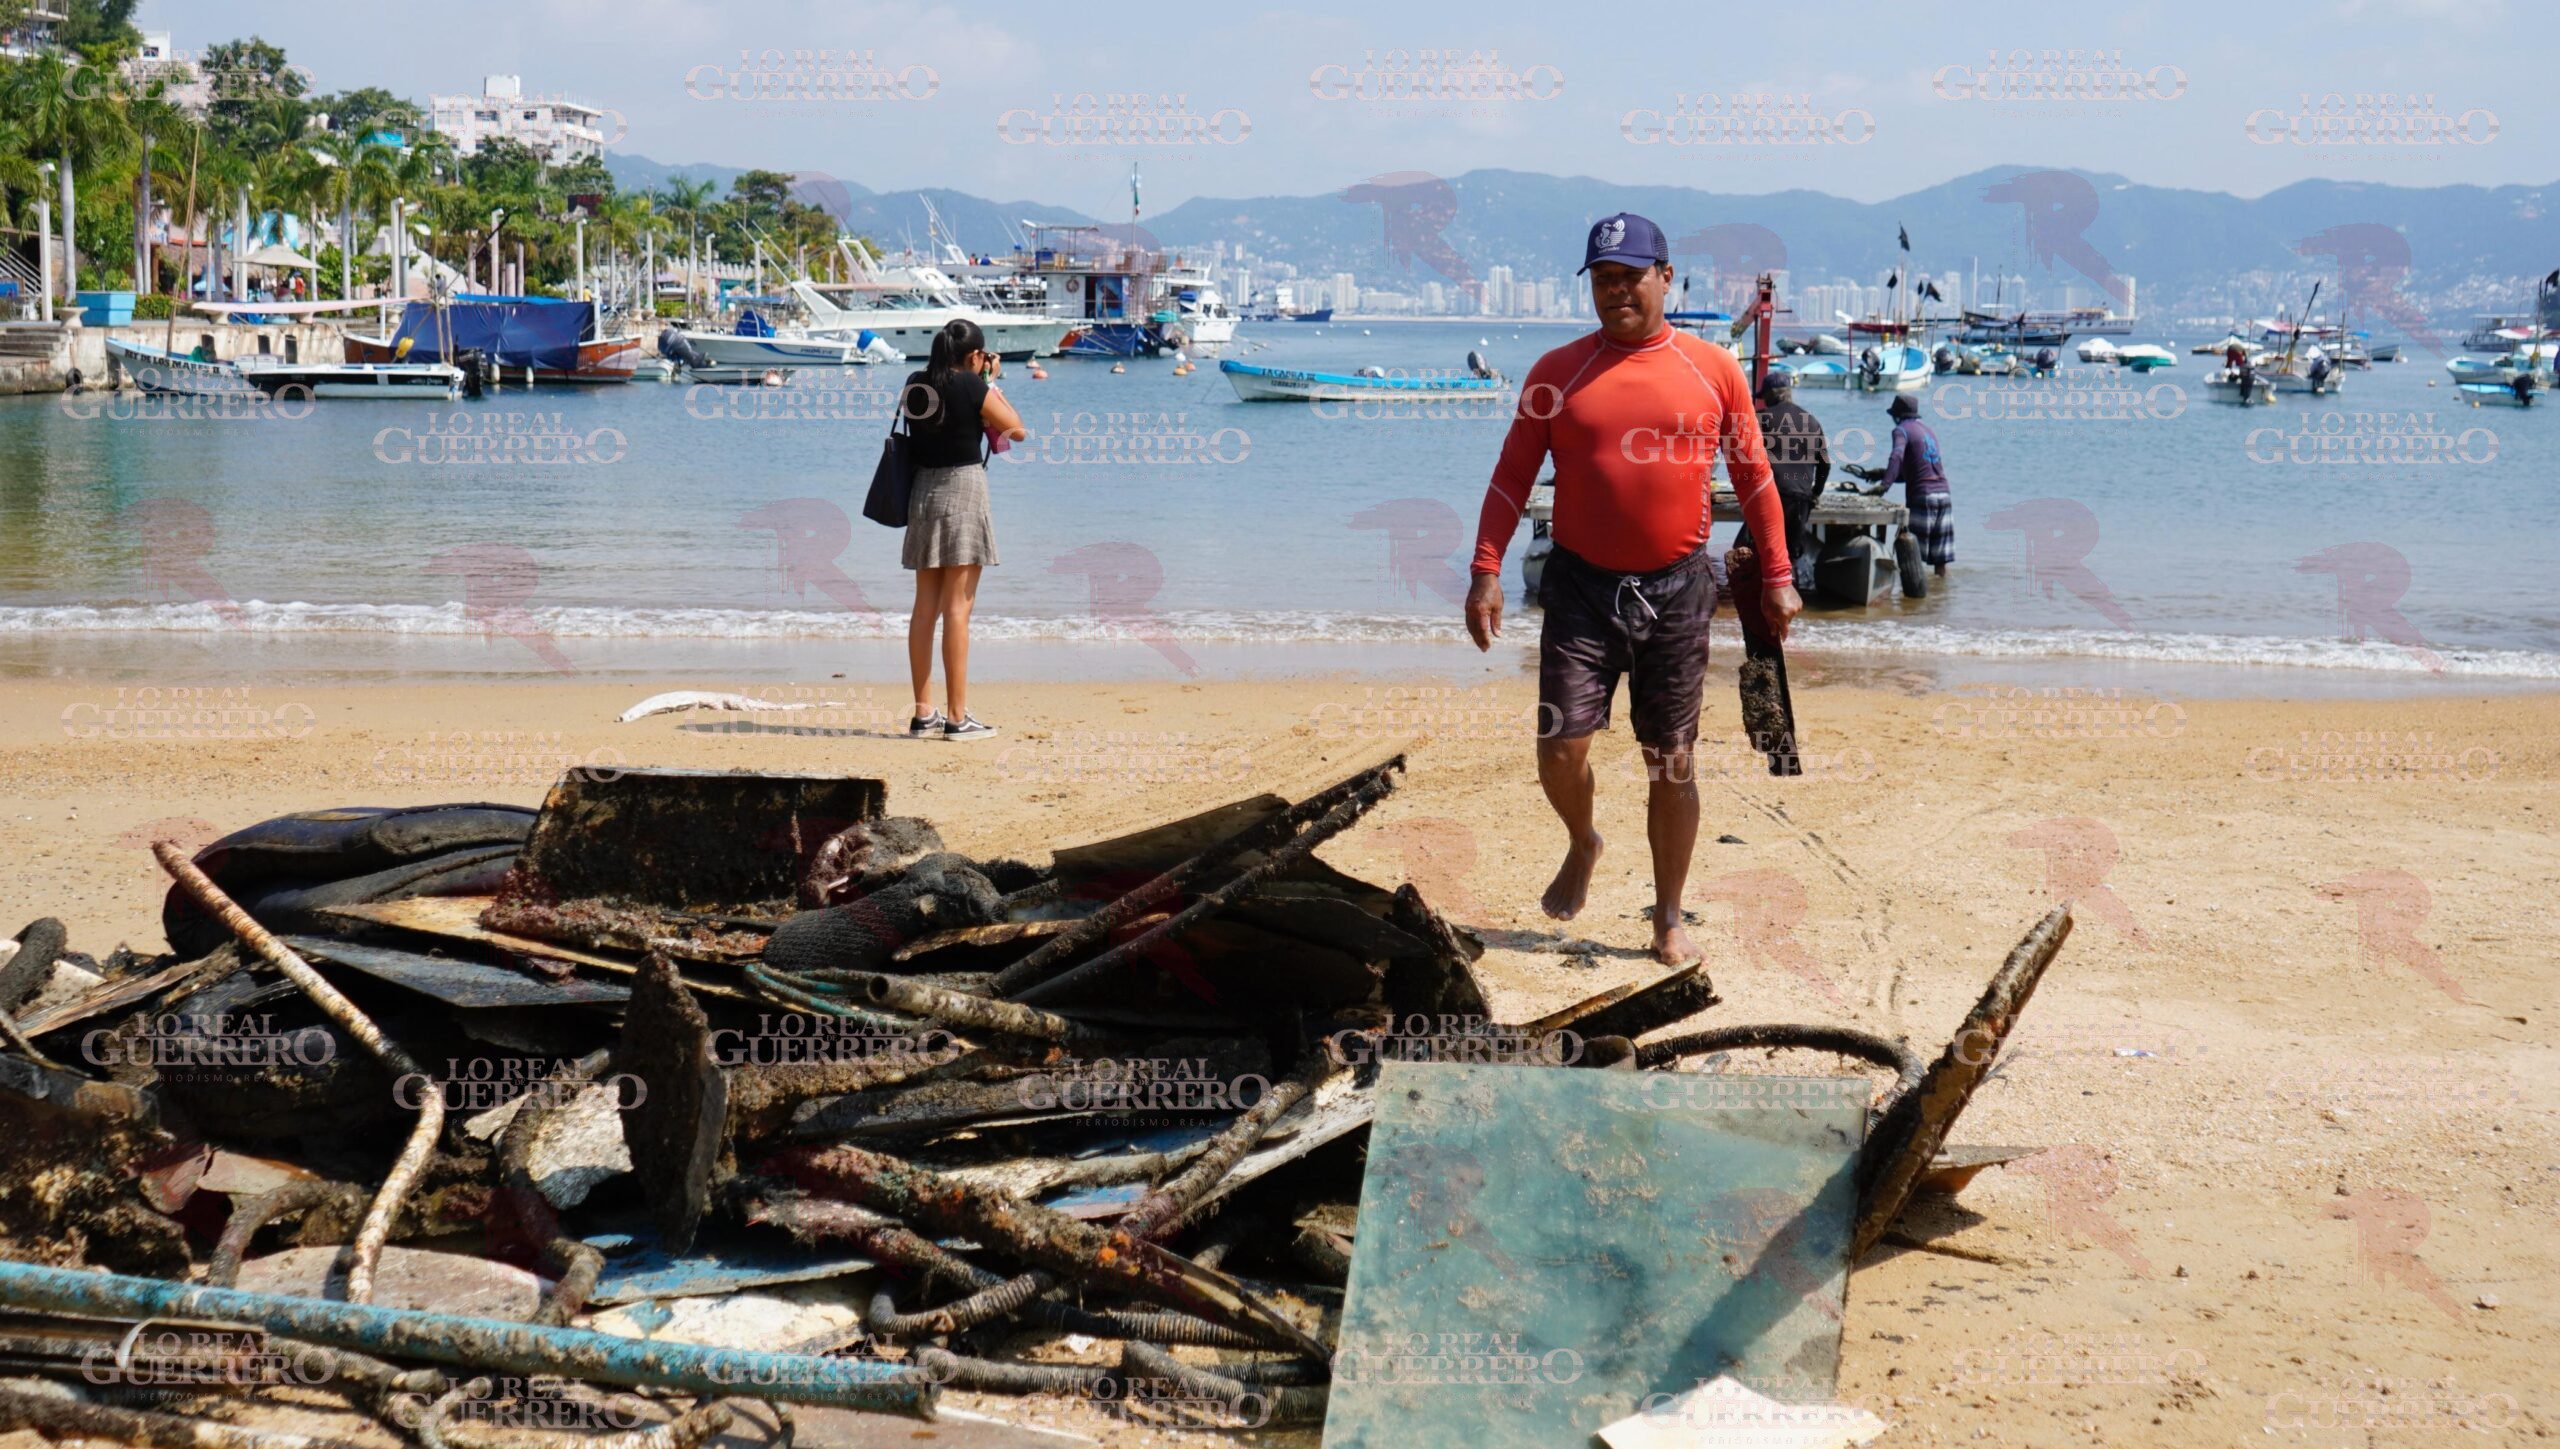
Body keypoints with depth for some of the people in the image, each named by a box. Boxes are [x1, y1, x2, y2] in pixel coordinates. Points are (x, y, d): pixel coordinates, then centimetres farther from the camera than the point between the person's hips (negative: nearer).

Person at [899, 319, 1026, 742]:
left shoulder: (915, 385, 6)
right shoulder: (972, 386, -11)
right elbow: (1017, 430, -2)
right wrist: (992, 383, 5)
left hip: (922, 492, 6)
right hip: (963, 489, -6)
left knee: (925, 607, 9)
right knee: (957, 608, -6)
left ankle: (924, 714, 11)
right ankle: (957, 718, -5)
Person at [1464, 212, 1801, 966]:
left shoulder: (1714, 371, 2)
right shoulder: (1557, 372, 2)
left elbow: (1754, 477, 9)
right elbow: (1512, 478, 4)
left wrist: (1777, 577, 7)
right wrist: (1486, 572, -6)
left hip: (1675, 591, 0)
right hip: (1582, 586, 0)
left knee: (1670, 760, 5)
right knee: (1560, 748, -8)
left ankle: (1669, 920, 18)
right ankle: (1582, 845, 25)